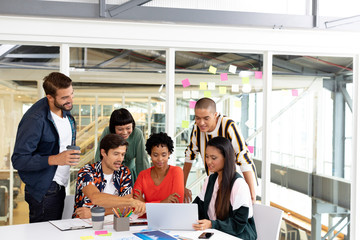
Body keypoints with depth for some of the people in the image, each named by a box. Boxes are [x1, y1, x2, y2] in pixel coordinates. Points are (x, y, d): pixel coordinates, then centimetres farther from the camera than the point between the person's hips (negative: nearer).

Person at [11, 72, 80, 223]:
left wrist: (71, 156, 8)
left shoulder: (65, 109, 4)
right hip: (43, 192, -8)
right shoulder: (34, 120, -22)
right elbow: (18, 160, -22)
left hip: (59, 187, 8)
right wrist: (54, 159, -29)